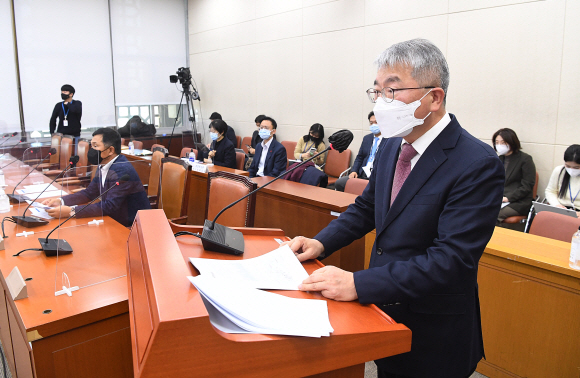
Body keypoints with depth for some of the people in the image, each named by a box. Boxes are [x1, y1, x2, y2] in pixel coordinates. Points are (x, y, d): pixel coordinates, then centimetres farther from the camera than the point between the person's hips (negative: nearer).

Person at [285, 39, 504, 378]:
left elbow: (451, 260, -28)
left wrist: (358, 284, -33)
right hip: (382, 310, 6)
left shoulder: (478, 165, -23)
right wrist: (321, 243, -1)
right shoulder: (391, 146, 1)